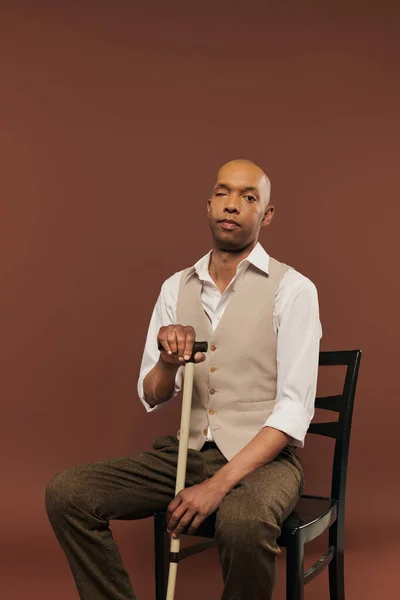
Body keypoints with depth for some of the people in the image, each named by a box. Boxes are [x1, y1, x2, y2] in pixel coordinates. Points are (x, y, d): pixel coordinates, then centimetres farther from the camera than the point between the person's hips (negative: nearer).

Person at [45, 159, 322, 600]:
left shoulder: (292, 289, -7)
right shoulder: (176, 288, 8)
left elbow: (294, 411, -14)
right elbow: (151, 399, 9)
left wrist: (219, 484, -23)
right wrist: (168, 359, -15)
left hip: (262, 457, -4)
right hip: (188, 452, 5)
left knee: (242, 523, -38)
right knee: (67, 493, -14)